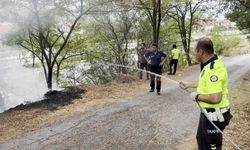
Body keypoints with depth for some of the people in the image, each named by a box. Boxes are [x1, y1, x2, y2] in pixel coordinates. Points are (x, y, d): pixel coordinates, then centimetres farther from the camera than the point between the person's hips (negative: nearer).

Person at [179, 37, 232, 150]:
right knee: (201, 139, 28)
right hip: (209, 112, 10)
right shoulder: (211, 64, 3)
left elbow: (215, 98, -36)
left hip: (214, 115, -10)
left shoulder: (213, 69, -30)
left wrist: (197, 96, -20)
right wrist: (189, 85, 22)